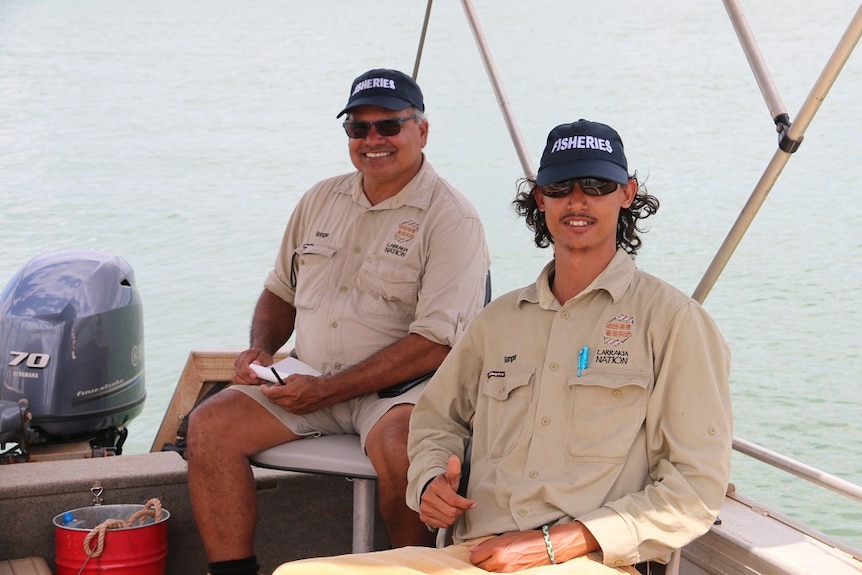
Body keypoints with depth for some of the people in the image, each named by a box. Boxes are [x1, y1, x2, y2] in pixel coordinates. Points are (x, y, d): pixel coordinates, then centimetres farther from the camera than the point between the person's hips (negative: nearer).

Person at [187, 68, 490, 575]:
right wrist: (261, 347, 3)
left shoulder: (451, 219, -8)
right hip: (306, 381, 6)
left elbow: (435, 344, -16)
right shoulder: (322, 200, 14)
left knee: (399, 447, -36)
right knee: (210, 424, -13)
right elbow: (281, 291, 26)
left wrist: (327, 391, -19)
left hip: (402, 384, -6)